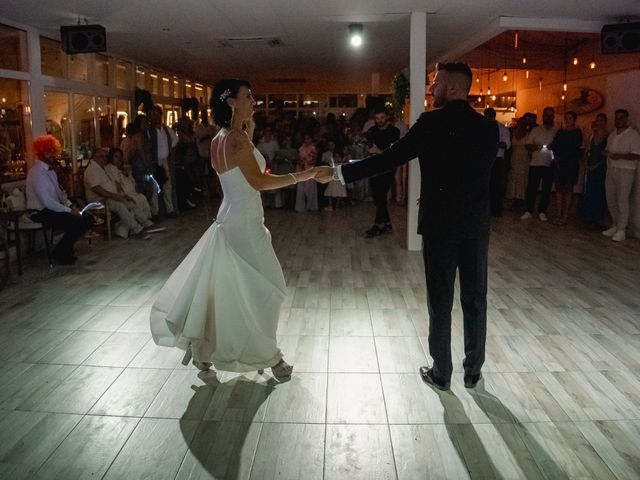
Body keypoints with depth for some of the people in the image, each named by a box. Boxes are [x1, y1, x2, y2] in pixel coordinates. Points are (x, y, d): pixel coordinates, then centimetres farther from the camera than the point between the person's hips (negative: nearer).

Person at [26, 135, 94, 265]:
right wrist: (69, 211, -17)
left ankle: (66, 249, 12)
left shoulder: (50, 170, 12)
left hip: (54, 209, 9)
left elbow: (58, 192, 17)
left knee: (88, 219, -1)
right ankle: (59, 253, -2)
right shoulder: (36, 172, -18)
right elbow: (47, 202, -23)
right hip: (41, 213, -9)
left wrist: (71, 206, 1)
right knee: (76, 223, -23)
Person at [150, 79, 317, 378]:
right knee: (262, 288, 5)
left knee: (225, 289, 17)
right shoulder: (237, 138, -18)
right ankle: (268, 356, 20)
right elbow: (258, 180, -20)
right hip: (245, 225, -9)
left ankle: (203, 350, 28)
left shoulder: (219, 139, 9)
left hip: (229, 221, 9)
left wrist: (249, 134, 13)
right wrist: (298, 177, -14)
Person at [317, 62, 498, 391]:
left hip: (440, 222, -4)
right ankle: (473, 371, 26)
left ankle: (441, 373, 20)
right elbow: (485, 170, 10)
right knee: (475, 299, 13)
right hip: (477, 223, 5)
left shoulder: (432, 122, -12)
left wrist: (338, 173, -10)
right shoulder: (489, 127, 4)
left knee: (440, 301, 7)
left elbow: (389, 159, -15)